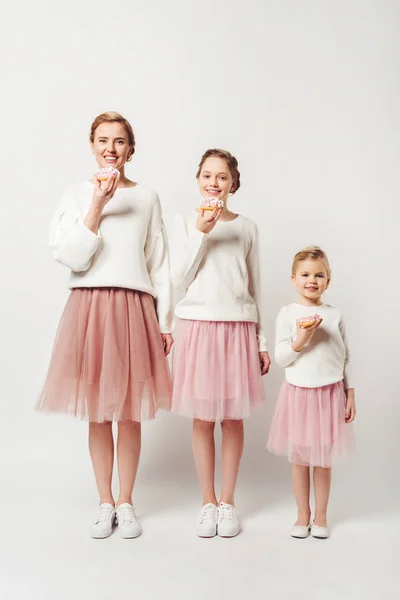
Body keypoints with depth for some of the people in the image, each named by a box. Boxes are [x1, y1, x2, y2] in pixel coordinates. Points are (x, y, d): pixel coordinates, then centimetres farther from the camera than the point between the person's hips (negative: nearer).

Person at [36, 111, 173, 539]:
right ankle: (105, 503, 21)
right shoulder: (78, 195, 4)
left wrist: (164, 320, 5)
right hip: (90, 306, 0)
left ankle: (126, 503, 21)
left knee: (130, 411, 5)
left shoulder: (147, 198, 7)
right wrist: (97, 206, -14)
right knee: (97, 412, 6)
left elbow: (159, 264, 8)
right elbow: (72, 257, -7)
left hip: (135, 307, 1)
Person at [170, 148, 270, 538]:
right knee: (203, 418, 4)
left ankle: (227, 502, 19)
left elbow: (254, 288, 10)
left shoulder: (247, 228, 7)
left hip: (238, 327, 1)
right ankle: (208, 502, 19)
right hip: (198, 325, -1)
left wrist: (261, 341, 9)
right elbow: (180, 280, -4)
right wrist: (201, 232, -12)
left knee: (233, 418, 4)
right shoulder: (184, 224, 4)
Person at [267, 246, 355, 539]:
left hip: (330, 393, 1)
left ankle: (321, 516, 25)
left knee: (324, 459, 10)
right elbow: (281, 358, -5)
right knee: (299, 457, 9)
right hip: (299, 392, -1)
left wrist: (350, 394, 4)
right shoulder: (288, 314, -3)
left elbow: (346, 357, 6)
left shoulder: (335, 315, 1)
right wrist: (300, 340, -22)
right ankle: (303, 515, 25)